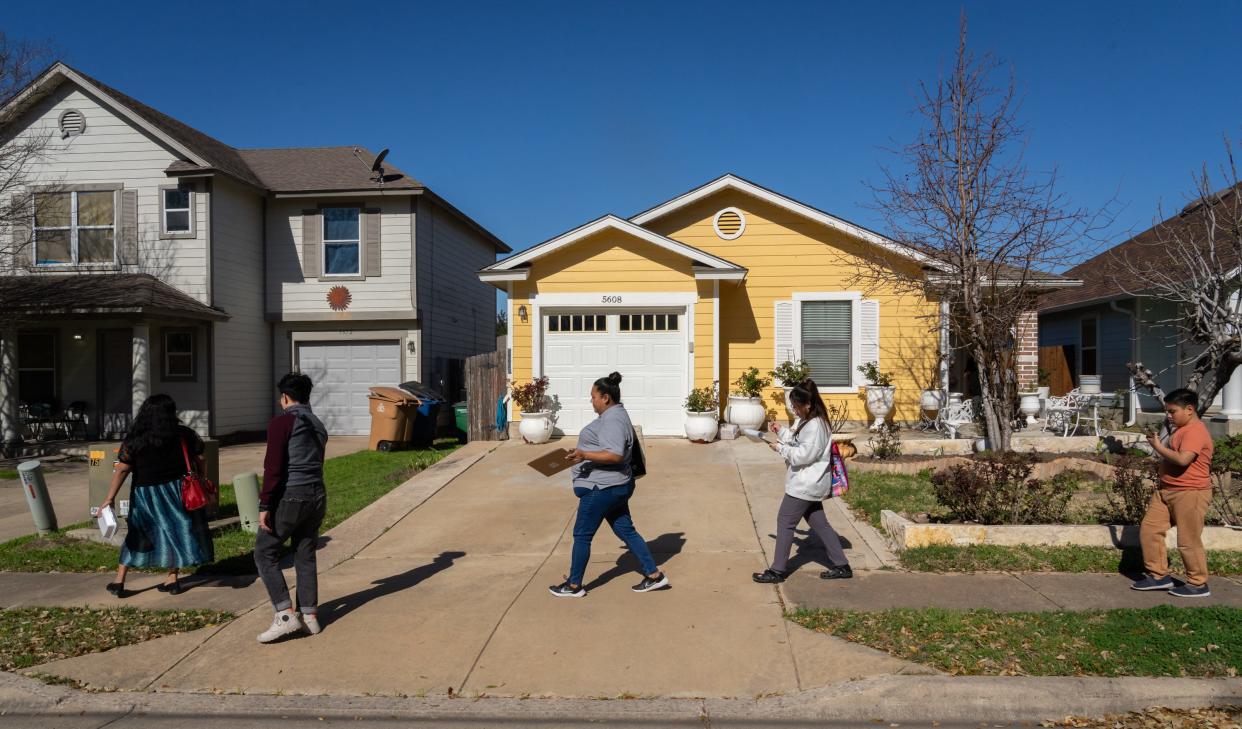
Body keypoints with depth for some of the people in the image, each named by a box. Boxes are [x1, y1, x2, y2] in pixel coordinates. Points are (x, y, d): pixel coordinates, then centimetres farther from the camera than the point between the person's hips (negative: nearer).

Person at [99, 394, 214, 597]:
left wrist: (109, 498, -7)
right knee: (175, 530, 11)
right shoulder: (184, 436, -5)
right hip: (176, 491, 0)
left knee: (137, 534, 14)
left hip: (145, 495, 0)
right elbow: (199, 462, -1)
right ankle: (173, 579, 15)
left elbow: (121, 470, -10)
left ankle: (119, 581, 17)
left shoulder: (133, 441, -7)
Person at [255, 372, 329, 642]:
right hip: (317, 496, 7)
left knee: (265, 553, 4)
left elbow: (273, 467, -14)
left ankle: (286, 615, -3)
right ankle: (309, 615, 16)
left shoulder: (282, 422, -8)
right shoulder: (319, 426, 14)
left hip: (290, 496, -7)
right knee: (305, 556, 14)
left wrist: (264, 505, -13)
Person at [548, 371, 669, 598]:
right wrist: (585, 453, 27)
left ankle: (574, 585, 14)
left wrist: (585, 455, -32)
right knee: (626, 530, 14)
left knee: (582, 535, 2)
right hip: (614, 485, 11)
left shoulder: (612, 420, -20)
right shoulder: (615, 414, 13)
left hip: (602, 487, -11)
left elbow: (616, 455, -30)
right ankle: (654, 575, 17)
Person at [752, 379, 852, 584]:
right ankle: (841, 566, 21)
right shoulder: (804, 420, 10)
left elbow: (804, 455, -25)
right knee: (818, 523, 15)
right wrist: (781, 431, 5)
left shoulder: (815, 426, -22)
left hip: (806, 484, -10)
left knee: (785, 521, -3)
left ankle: (778, 570, 5)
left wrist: (780, 448, -15)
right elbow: (796, 441, 19)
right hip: (810, 483, 10)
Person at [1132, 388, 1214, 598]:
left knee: (1188, 541, 0)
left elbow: (1183, 459, -31)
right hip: (1166, 490, 10)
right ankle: (1159, 575, 17)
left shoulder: (1195, 431, -18)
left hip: (1190, 494, -10)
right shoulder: (1182, 429, 15)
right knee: (1149, 529, 8)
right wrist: (1158, 446, 13)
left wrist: (1158, 446, -20)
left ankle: (1198, 584, 16)